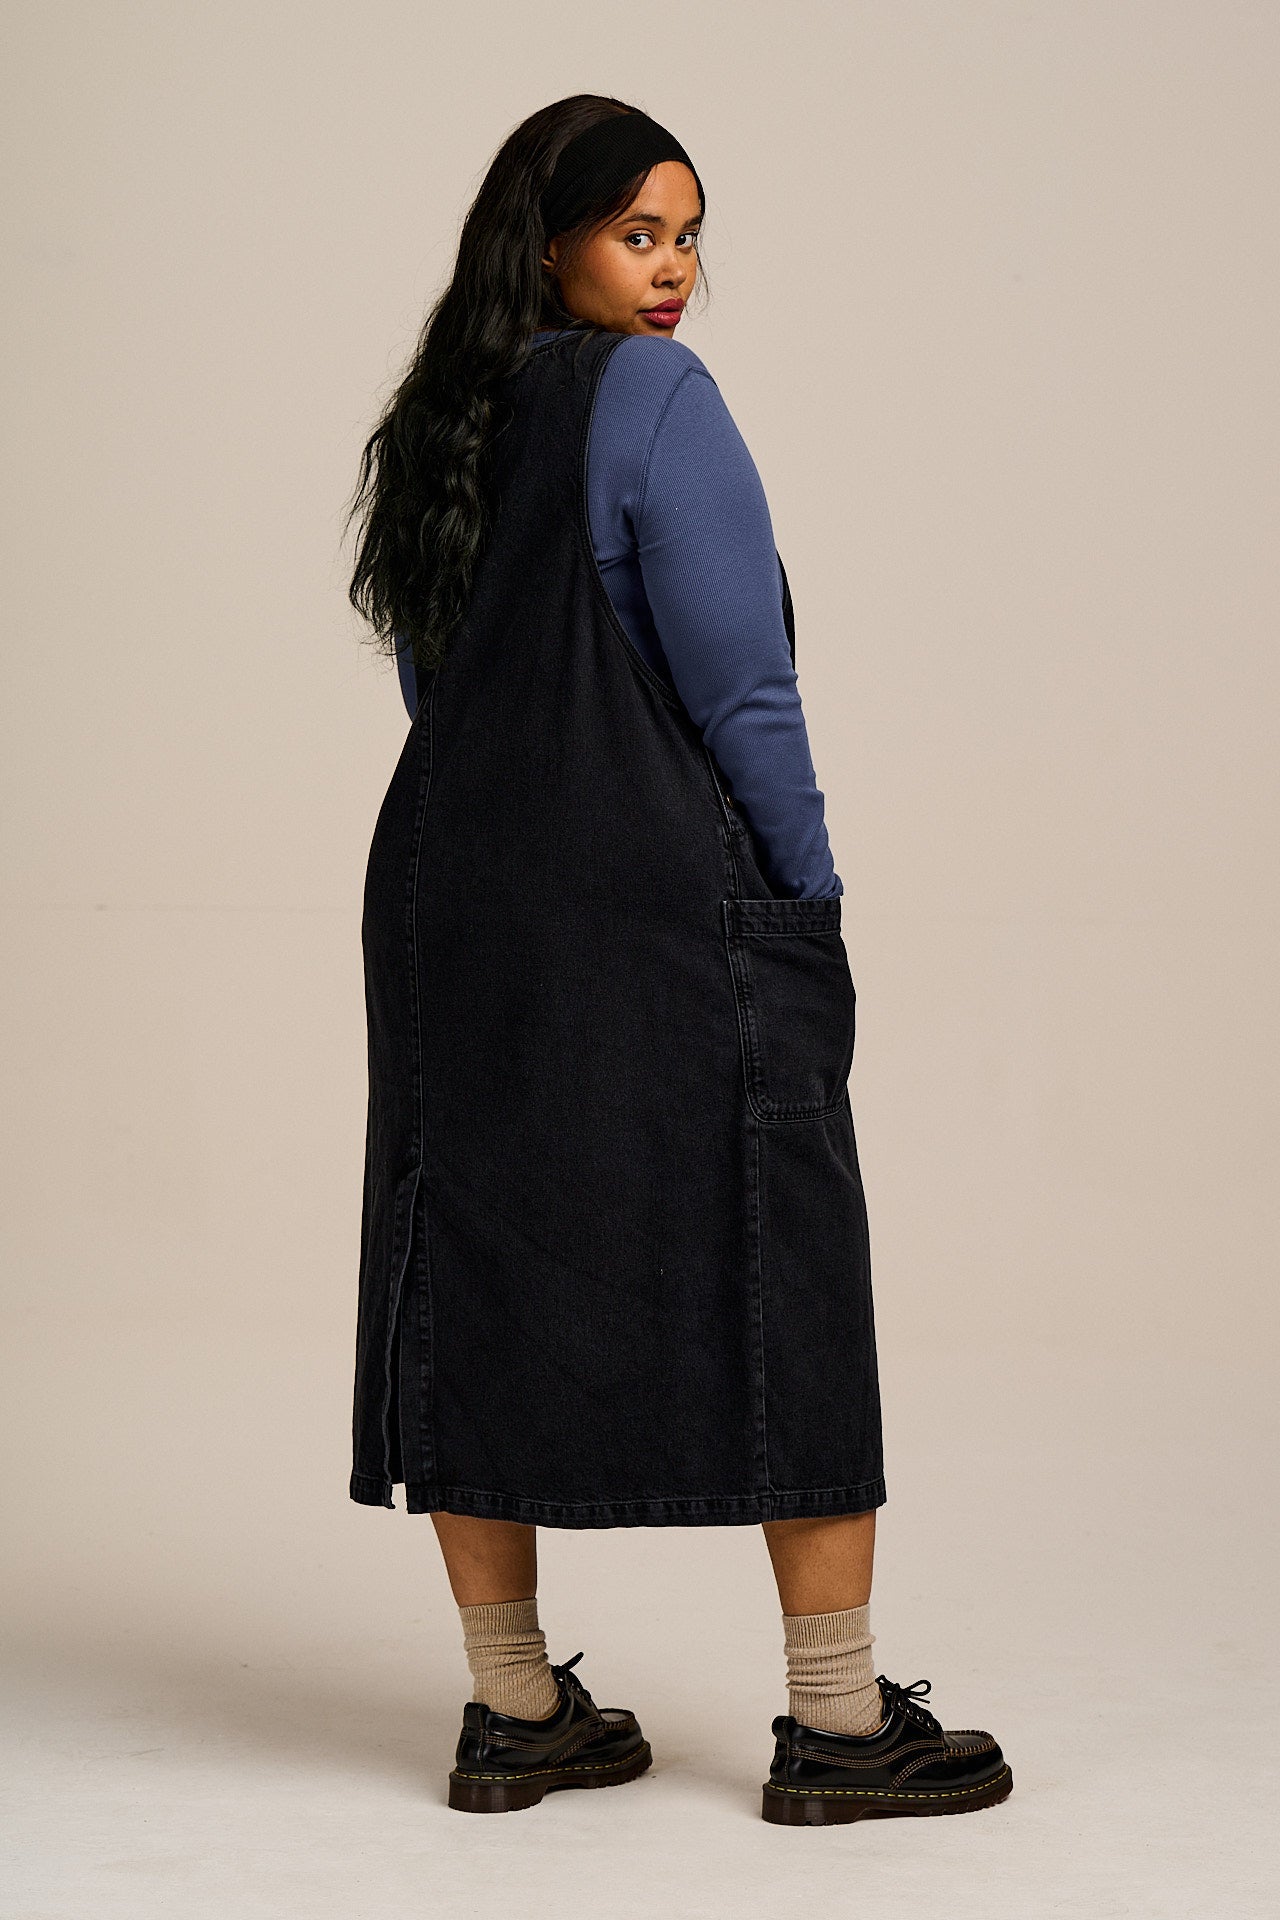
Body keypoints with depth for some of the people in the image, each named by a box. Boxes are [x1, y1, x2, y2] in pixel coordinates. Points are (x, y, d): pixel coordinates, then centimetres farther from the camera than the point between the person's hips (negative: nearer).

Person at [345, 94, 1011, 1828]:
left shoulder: (433, 429, 12)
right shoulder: (653, 398, -10)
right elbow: (738, 683, -13)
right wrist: (809, 900, -4)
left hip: (456, 900, 7)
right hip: (665, 907, -7)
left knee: (482, 1287, 8)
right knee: (782, 1284, 1)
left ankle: (513, 1716, 15)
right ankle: (839, 1729, 6)